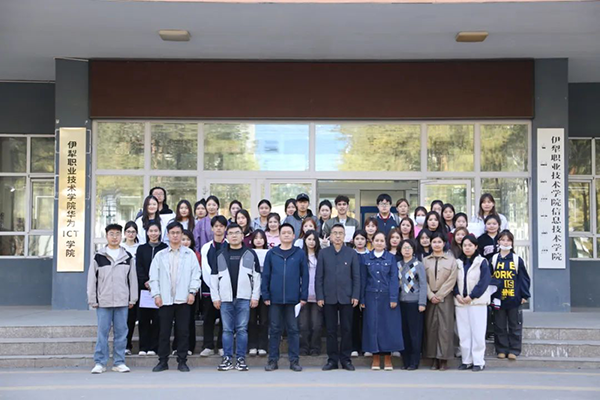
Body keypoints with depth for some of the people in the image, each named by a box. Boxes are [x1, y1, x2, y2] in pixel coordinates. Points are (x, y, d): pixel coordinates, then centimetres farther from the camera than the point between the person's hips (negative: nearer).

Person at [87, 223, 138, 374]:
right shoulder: (98, 257, 3)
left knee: (121, 332, 4)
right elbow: (92, 280, 4)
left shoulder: (128, 257, 8)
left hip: (122, 301, 2)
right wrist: (92, 300, 0)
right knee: (102, 333, 1)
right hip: (103, 302, -1)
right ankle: (100, 363, 8)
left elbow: (132, 279, 10)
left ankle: (119, 362, 12)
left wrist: (132, 299, 5)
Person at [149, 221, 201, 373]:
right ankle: (163, 361, 13)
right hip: (165, 299, 1)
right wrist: (156, 294, -3)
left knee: (183, 331, 2)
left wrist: (192, 292, -7)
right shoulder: (160, 255, 10)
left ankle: (182, 361, 11)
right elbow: (154, 276, 7)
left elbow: (196, 274, 3)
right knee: (164, 332, 4)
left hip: (183, 299, -1)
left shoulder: (190, 254, 7)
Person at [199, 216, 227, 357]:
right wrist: (214, 285, -9)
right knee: (208, 318, 4)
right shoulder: (206, 247, 9)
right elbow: (205, 268, 2)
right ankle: (208, 346, 10)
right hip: (209, 288, 2)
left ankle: (222, 346, 9)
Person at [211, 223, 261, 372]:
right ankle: (227, 358, 11)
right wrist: (215, 297, 1)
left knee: (242, 329, 1)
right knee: (227, 330, 5)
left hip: (244, 298, -1)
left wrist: (255, 296, -3)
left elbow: (256, 276, 4)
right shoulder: (220, 255, 9)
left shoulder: (250, 254, 6)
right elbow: (214, 277, 8)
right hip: (225, 298, 1)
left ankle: (241, 359, 8)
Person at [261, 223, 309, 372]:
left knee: (293, 329, 5)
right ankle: (273, 360, 15)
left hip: (293, 298, -1)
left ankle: (294, 360, 13)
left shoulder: (299, 254, 4)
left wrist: (304, 296, -3)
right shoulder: (271, 253, 5)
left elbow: (304, 275, 3)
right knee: (275, 329, 7)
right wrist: (266, 296, -1)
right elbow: (265, 275, 5)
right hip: (275, 298, 1)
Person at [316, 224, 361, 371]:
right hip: (329, 297, 0)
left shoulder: (352, 253, 5)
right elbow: (319, 276, 3)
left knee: (346, 330, 4)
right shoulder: (323, 253, 5)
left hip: (346, 297, 0)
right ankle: (332, 359, 12)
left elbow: (356, 276, 2)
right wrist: (319, 296, -4)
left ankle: (346, 359, 13)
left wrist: (355, 296, -6)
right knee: (331, 330, 5)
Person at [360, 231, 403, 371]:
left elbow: (394, 279, -3)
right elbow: (363, 280, 6)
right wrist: (362, 299, 1)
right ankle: (376, 357, 9)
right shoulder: (366, 258, 6)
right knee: (373, 325, 2)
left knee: (388, 325, 0)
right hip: (371, 296, 1)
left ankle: (388, 357, 8)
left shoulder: (391, 258, 3)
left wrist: (394, 298, -11)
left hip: (387, 296, -1)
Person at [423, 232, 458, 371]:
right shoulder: (425, 260, 10)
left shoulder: (451, 260, 4)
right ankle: (434, 359, 8)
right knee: (431, 327, 1)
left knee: (445, 327, -4)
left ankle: (444, 359, 1)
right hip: (430, 298, 2)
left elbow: (451, 281, -3)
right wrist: (431, 296, -9)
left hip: (445, 298, -2)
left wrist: (439, 295, -9)